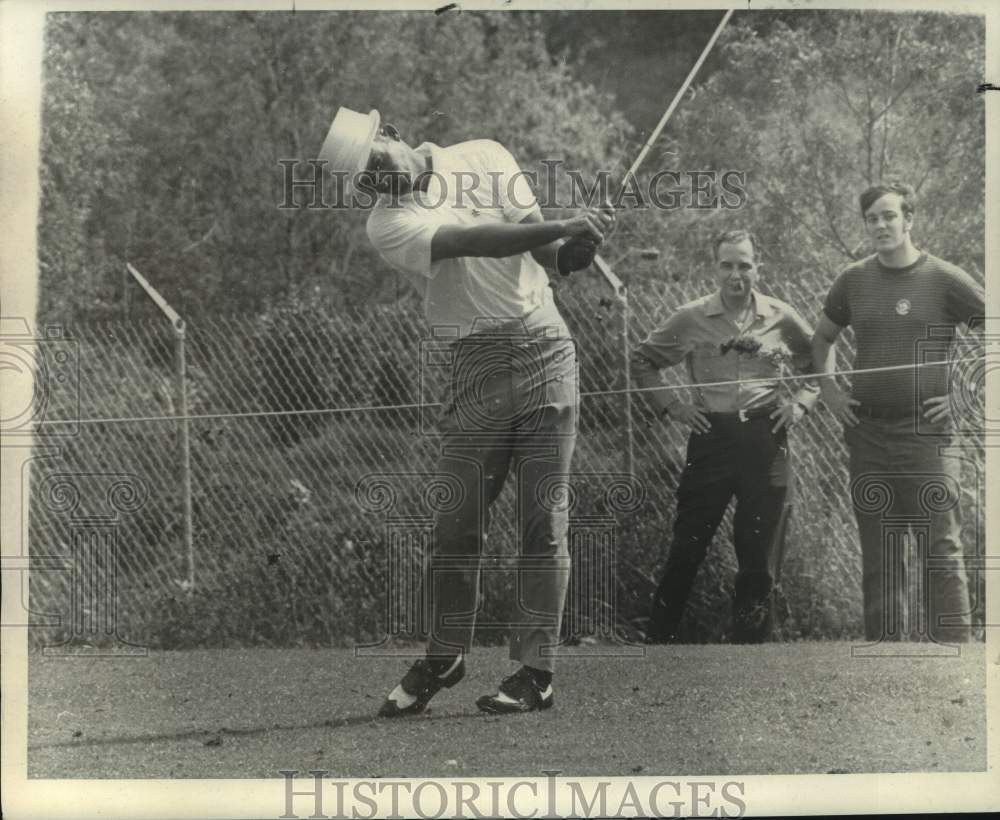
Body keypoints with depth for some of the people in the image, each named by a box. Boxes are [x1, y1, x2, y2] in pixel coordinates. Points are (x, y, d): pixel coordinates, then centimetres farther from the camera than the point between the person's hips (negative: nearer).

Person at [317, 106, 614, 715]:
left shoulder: (484, 157, 8)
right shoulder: (389, 225, -4)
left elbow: (547, 252, 3)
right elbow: (474, 242, -21)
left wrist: (575, 245, -20)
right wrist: (563, 230, -30)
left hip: (546, 350, 1)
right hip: (478, 364, -1)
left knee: (544, 522, -2)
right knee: (460, 522, 2)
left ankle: (537, 670, 1)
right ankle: (445, 657, 20)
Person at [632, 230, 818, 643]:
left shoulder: (781, 319, 5)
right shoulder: (691, 318, 2)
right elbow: (642, 360, 13)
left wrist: (799, 403, 4)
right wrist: (671, 405, 3)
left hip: (765, 440, 1)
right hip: (710, 436, -1)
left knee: (757, 555, 5)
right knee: (687, 547, -1)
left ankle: (750, 642, 15)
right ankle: (657, 639, 7)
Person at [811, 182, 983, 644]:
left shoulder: (944, 280, -4)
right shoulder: (854, 280, 8)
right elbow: (823, 337, 24)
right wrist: (829, 389, 10)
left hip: (926, 432, -4)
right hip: (867, 432, 4)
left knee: (942, 550, -6)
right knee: (879, 555, 10)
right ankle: (884, 644, 18)